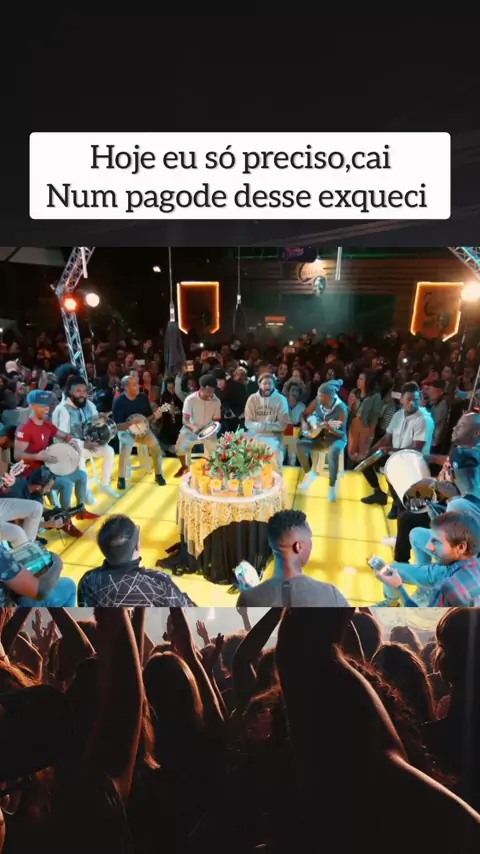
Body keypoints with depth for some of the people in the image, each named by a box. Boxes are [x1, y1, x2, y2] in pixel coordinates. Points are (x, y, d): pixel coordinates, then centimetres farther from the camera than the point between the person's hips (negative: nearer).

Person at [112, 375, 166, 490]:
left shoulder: (143, 397, 0)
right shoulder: (119, 402, -13)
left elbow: (149, 417, 7)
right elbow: (117, 426, -16)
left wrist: (155, 415, -15)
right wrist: (132, 422, -29)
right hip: (125, 430, -3)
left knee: (154, 443, -25)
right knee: (126, 447, -34)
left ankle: (158, 474, -7)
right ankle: (121, 478, -17)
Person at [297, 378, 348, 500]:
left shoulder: (341, 409, -21)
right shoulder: (318, 401, -8)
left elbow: (342, 434, -21)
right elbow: (305, 414, 9)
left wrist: (331, 429, -39)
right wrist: (305, 423, -11)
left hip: (336, 438, -5)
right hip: (319, 436, 5)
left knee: (333, 452, -39)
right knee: (300, 444, -22)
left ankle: (332, 486, -24)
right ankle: (310, 473, -1)